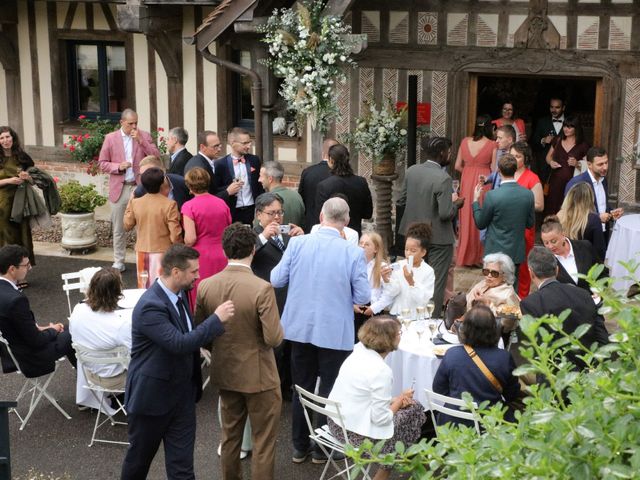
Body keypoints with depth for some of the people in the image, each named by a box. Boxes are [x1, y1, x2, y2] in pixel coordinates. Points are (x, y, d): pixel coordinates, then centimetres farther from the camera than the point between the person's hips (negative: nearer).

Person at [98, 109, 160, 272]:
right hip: (119, 188, 0)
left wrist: (141, 140, -13)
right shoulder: (110, 138, 3)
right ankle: (119, 262, 17)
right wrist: (118, 167, -14)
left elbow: (156, 157, -5)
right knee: (119, 228, 7)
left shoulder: (144, 136, 4)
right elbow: (102, 163, 4)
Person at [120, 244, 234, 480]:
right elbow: (179, 343, -33)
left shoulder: (179, 294, 1)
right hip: (152, 396, -6)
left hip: (183, 395, 7)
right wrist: (216, 319, -28)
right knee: (139, 457, 16)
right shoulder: (150, 306, -26)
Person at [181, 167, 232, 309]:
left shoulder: (189, 206, -10)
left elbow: (190, 239, -16)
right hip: (222, 258, 4)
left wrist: (185, 248, 3)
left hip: (200, 256, -4)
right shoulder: (222, 203, 3)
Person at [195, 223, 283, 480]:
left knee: (230, 435, 22)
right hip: (258, 376, -5)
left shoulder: (206, 286, -9)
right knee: (263, 440, 10)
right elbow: (274, 338, -24)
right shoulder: (262, 289, -24)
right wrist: (278, 328, -2)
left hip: (225, 372, 5)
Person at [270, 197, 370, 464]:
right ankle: (322, 448, 22)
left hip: (300, 328, 3)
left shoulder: (297, 244, -9)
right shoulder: (354, 253, -14)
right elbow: (363, 297, -10)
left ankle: (300, 447, 27)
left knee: (302, 388, 16)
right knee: (330, 391, 12)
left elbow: (276, 280, -3)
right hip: (335, 331, -3)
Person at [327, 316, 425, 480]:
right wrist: (400, 399, -4)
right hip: (356, 433, -8)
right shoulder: (382, 370, -24)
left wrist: (394, 399, 7)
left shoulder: (357, 354, 1)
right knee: (413, 410, 10)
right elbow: (381, 418, -21)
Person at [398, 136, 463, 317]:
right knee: (436, 282, 6)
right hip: (438, 239, -7)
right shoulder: (443, 179, -23)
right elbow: (446, 213, -24)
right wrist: (457, 203, -5)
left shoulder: (411, 171, -3)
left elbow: (402, 200, 6)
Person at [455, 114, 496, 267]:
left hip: (466, 182, 3)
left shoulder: (465, 141, 1)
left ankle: (465, 256, 21)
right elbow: (494, 169, -6)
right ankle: (479, 256, 14)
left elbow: (458, 166, 6)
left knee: (467, 217, 13)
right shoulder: (492, 145, -8)